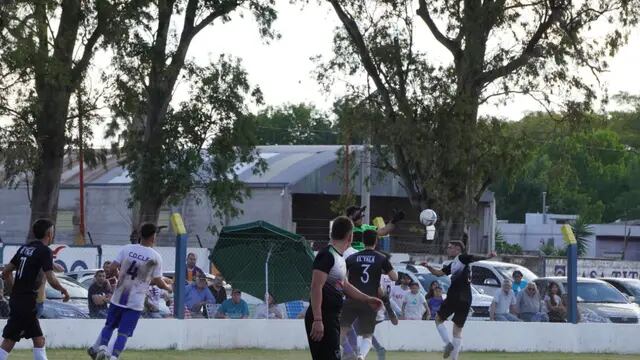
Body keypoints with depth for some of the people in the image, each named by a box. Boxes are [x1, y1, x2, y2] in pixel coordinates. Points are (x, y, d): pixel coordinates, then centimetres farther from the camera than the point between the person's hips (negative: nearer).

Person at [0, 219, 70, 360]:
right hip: (27, 302, -8)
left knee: (39, 340, 11)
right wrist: (64, 290, 0)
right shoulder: (45, 251, -10)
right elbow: (51, 279, -17)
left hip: (16, 299, 8)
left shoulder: (24, 248, 13)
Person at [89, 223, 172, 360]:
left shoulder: (127, 249, -2)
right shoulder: (155, 257, -7)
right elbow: (158, 282, -4)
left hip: (118, 297, 2)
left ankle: (101, 346, 2)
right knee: (124, 333, 0)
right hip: (135, 302, -2)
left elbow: (112, 268, -6)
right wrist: (168, 287, 17)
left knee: (109, 325, 20)